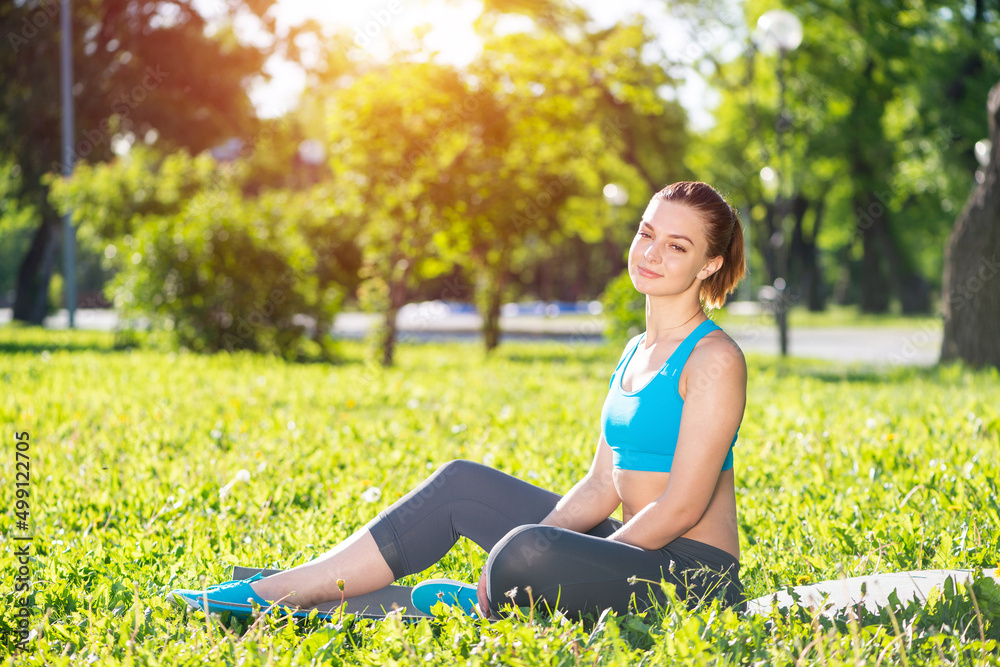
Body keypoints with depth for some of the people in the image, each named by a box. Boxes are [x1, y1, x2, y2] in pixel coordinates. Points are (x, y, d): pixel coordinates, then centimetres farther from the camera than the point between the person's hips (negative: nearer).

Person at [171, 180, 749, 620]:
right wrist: (514, 562, -3)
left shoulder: (715, 359, -11)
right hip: (634, 556, 9)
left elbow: (683, 506, -16)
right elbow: (601, 487, 13)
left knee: (528, 552, -35)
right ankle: (268, 594, -3)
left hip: (691, 578, -9)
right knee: (461, 484, -1)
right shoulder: (636, 353, 16)